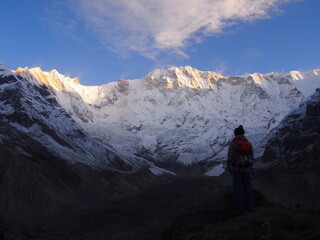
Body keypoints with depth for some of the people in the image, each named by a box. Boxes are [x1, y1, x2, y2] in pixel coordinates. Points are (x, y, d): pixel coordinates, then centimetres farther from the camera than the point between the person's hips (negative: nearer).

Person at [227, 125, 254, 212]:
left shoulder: (233, 143, -9)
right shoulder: (248, 143, 3)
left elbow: (230, 157, -11)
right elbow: (251, 157, 6)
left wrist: (229, 168, 0)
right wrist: (251, 169, 15)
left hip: (236, 169, -3)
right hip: (246, 169, 3)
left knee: (238, 187, 5)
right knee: (247, 187, 12)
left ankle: (240, 206, 8)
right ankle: (249, 206, 15)